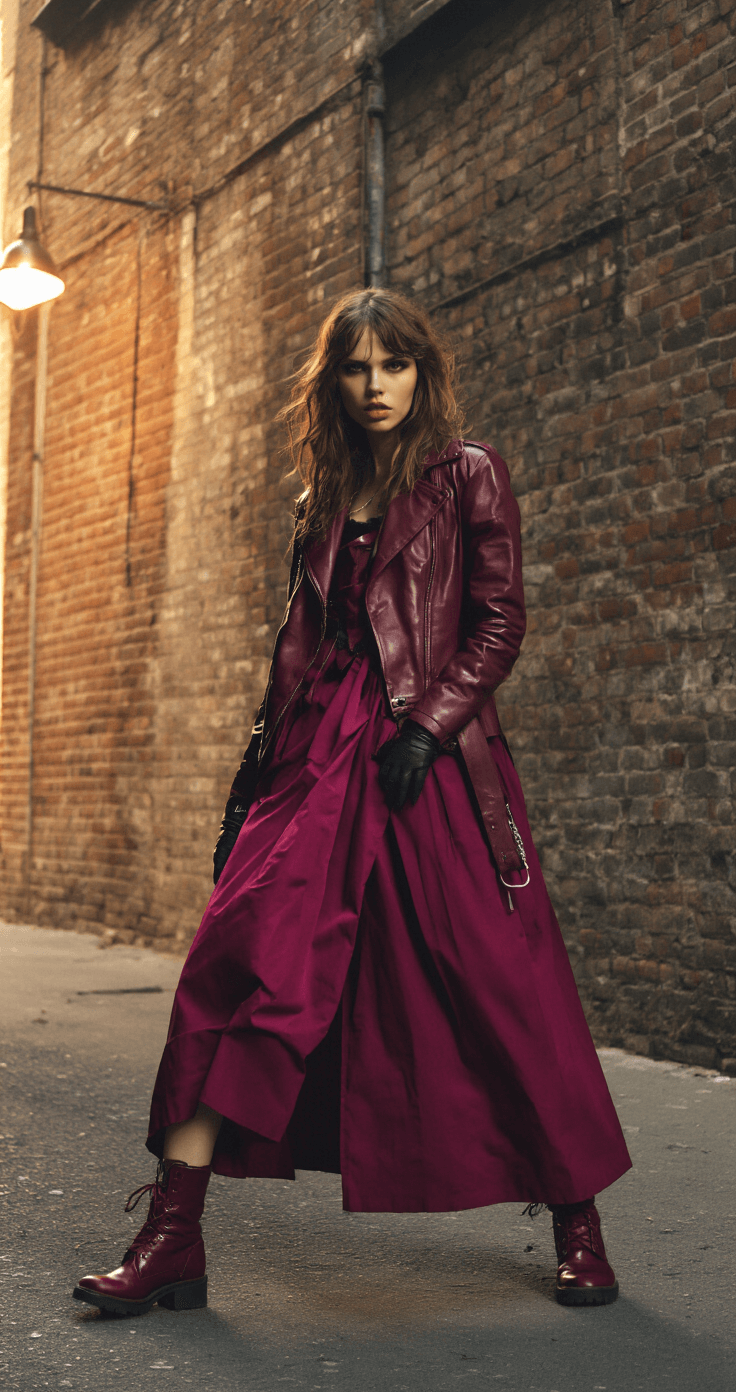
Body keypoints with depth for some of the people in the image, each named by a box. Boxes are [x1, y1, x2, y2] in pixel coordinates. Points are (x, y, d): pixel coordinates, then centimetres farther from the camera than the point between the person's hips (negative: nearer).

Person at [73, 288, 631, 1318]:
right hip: (320, 750, 4)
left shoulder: (469, 475, 5)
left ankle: (577, 1224, 16)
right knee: (235, 953, -9)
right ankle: (172, 1242, -5)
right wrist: (259, 761, 14)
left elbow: (500, 620, -2)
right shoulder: (323, 503, 19)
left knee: (498, 981, -3)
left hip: (435, 751, -4)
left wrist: (430, 723, -14)